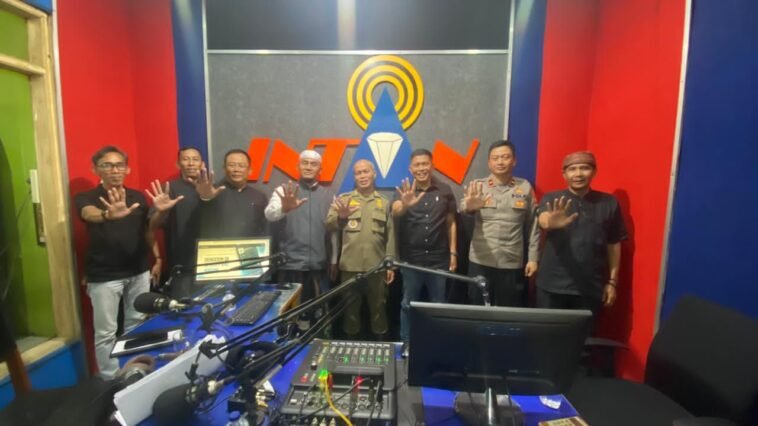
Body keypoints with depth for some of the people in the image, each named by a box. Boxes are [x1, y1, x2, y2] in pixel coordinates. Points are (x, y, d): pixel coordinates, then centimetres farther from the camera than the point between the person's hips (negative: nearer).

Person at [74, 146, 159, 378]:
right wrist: (109, 214, -54)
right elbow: (90, 214, -32)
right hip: (104, 276, -3)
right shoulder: (86, 198, -7)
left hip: (139, 272, 4)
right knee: (105, 333, 5)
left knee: (137, 326, 16)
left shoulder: (138, 197, 5)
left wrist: (157, 257, 8)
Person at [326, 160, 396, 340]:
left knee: (378, 306, 14)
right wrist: (340, 217, -23)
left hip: (376, 266, 1)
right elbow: (329, 225, -2)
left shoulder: (384, 203, 8)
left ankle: (380, 340, 32)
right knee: (351, 306, 14)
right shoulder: (343, 199, 4)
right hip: (350, 266, 0)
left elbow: (390, 236, 7)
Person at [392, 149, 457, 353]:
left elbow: (451, 222, 7)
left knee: (438, 304, 16)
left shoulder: (445, 190, 1)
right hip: (411, 259, -1)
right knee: (408, 304, 12)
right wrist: (405, 205, -45)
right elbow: (395, 213, -22)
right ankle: (407, 343, 30)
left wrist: (453, 252, 3)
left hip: (439, 258, 1)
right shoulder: (404, 190, -2)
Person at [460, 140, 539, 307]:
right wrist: (469, 207, -42)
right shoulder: (477, 186, 0)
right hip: (480, 262, 0)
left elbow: (533, 225, 5)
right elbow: (464, 207, -19)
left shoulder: (525, 187, 4)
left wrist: (533, 258, 2)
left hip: (512, 264, 1)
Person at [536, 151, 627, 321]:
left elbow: (614, 244, 7)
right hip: (553, 285, -1)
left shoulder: (609, 203, 3)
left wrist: (612, 281, 5)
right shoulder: (552, 199, -2)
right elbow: (544, 220, -24)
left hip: (591, 287, 2)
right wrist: (551, 222, -48)